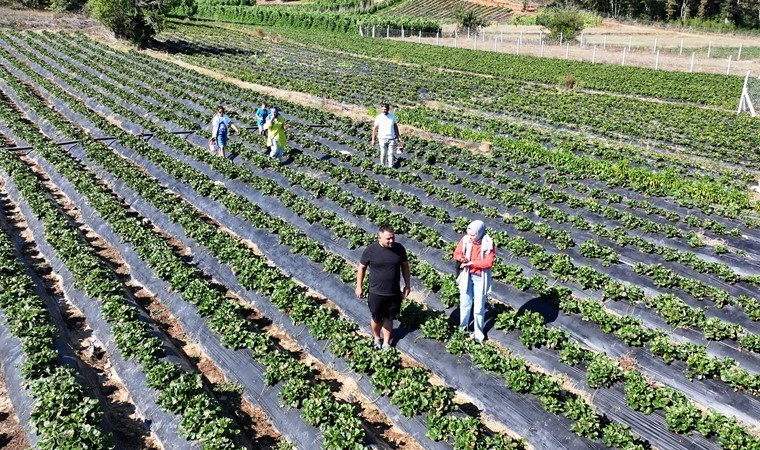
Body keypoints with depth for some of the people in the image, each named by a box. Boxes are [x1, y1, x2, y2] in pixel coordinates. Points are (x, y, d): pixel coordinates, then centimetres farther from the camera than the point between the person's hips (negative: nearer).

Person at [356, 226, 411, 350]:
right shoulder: (370, 250, -17)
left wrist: (407, 284, 7)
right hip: (376, 293, -2)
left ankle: (386, 343, 35)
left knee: (389, 318, 16)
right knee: (376, 319, 16)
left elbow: (405, 266, 5)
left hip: (394, 293, 2)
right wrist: (359, 286, 0)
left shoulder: (399, 248, -10)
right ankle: (377, 337, 44)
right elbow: (361, 268, -4)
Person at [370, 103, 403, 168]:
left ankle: (390, 167, 9)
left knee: (391, 154, 2)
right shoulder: (378, 117, -4)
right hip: (382, 138, -2)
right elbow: (375, 128, -1)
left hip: (391, 138, 2)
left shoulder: (392, 116, 3)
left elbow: (396, 127, 10)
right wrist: (373, 140, -3)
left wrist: (398, 138, 9)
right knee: (383, 153, 3)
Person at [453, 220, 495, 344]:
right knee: (465, 303, 14)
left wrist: (471, 263, -23)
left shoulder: (488, 244, -18)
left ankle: (478, 333, 22)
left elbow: (488, 263, -22)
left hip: (480, 278, -2)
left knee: (479, 306, 7)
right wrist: (461, 259, -21)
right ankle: (463, 328, 34)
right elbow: (456, 254, 1)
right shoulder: (465, 239, -11)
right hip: (467, 276, 2)